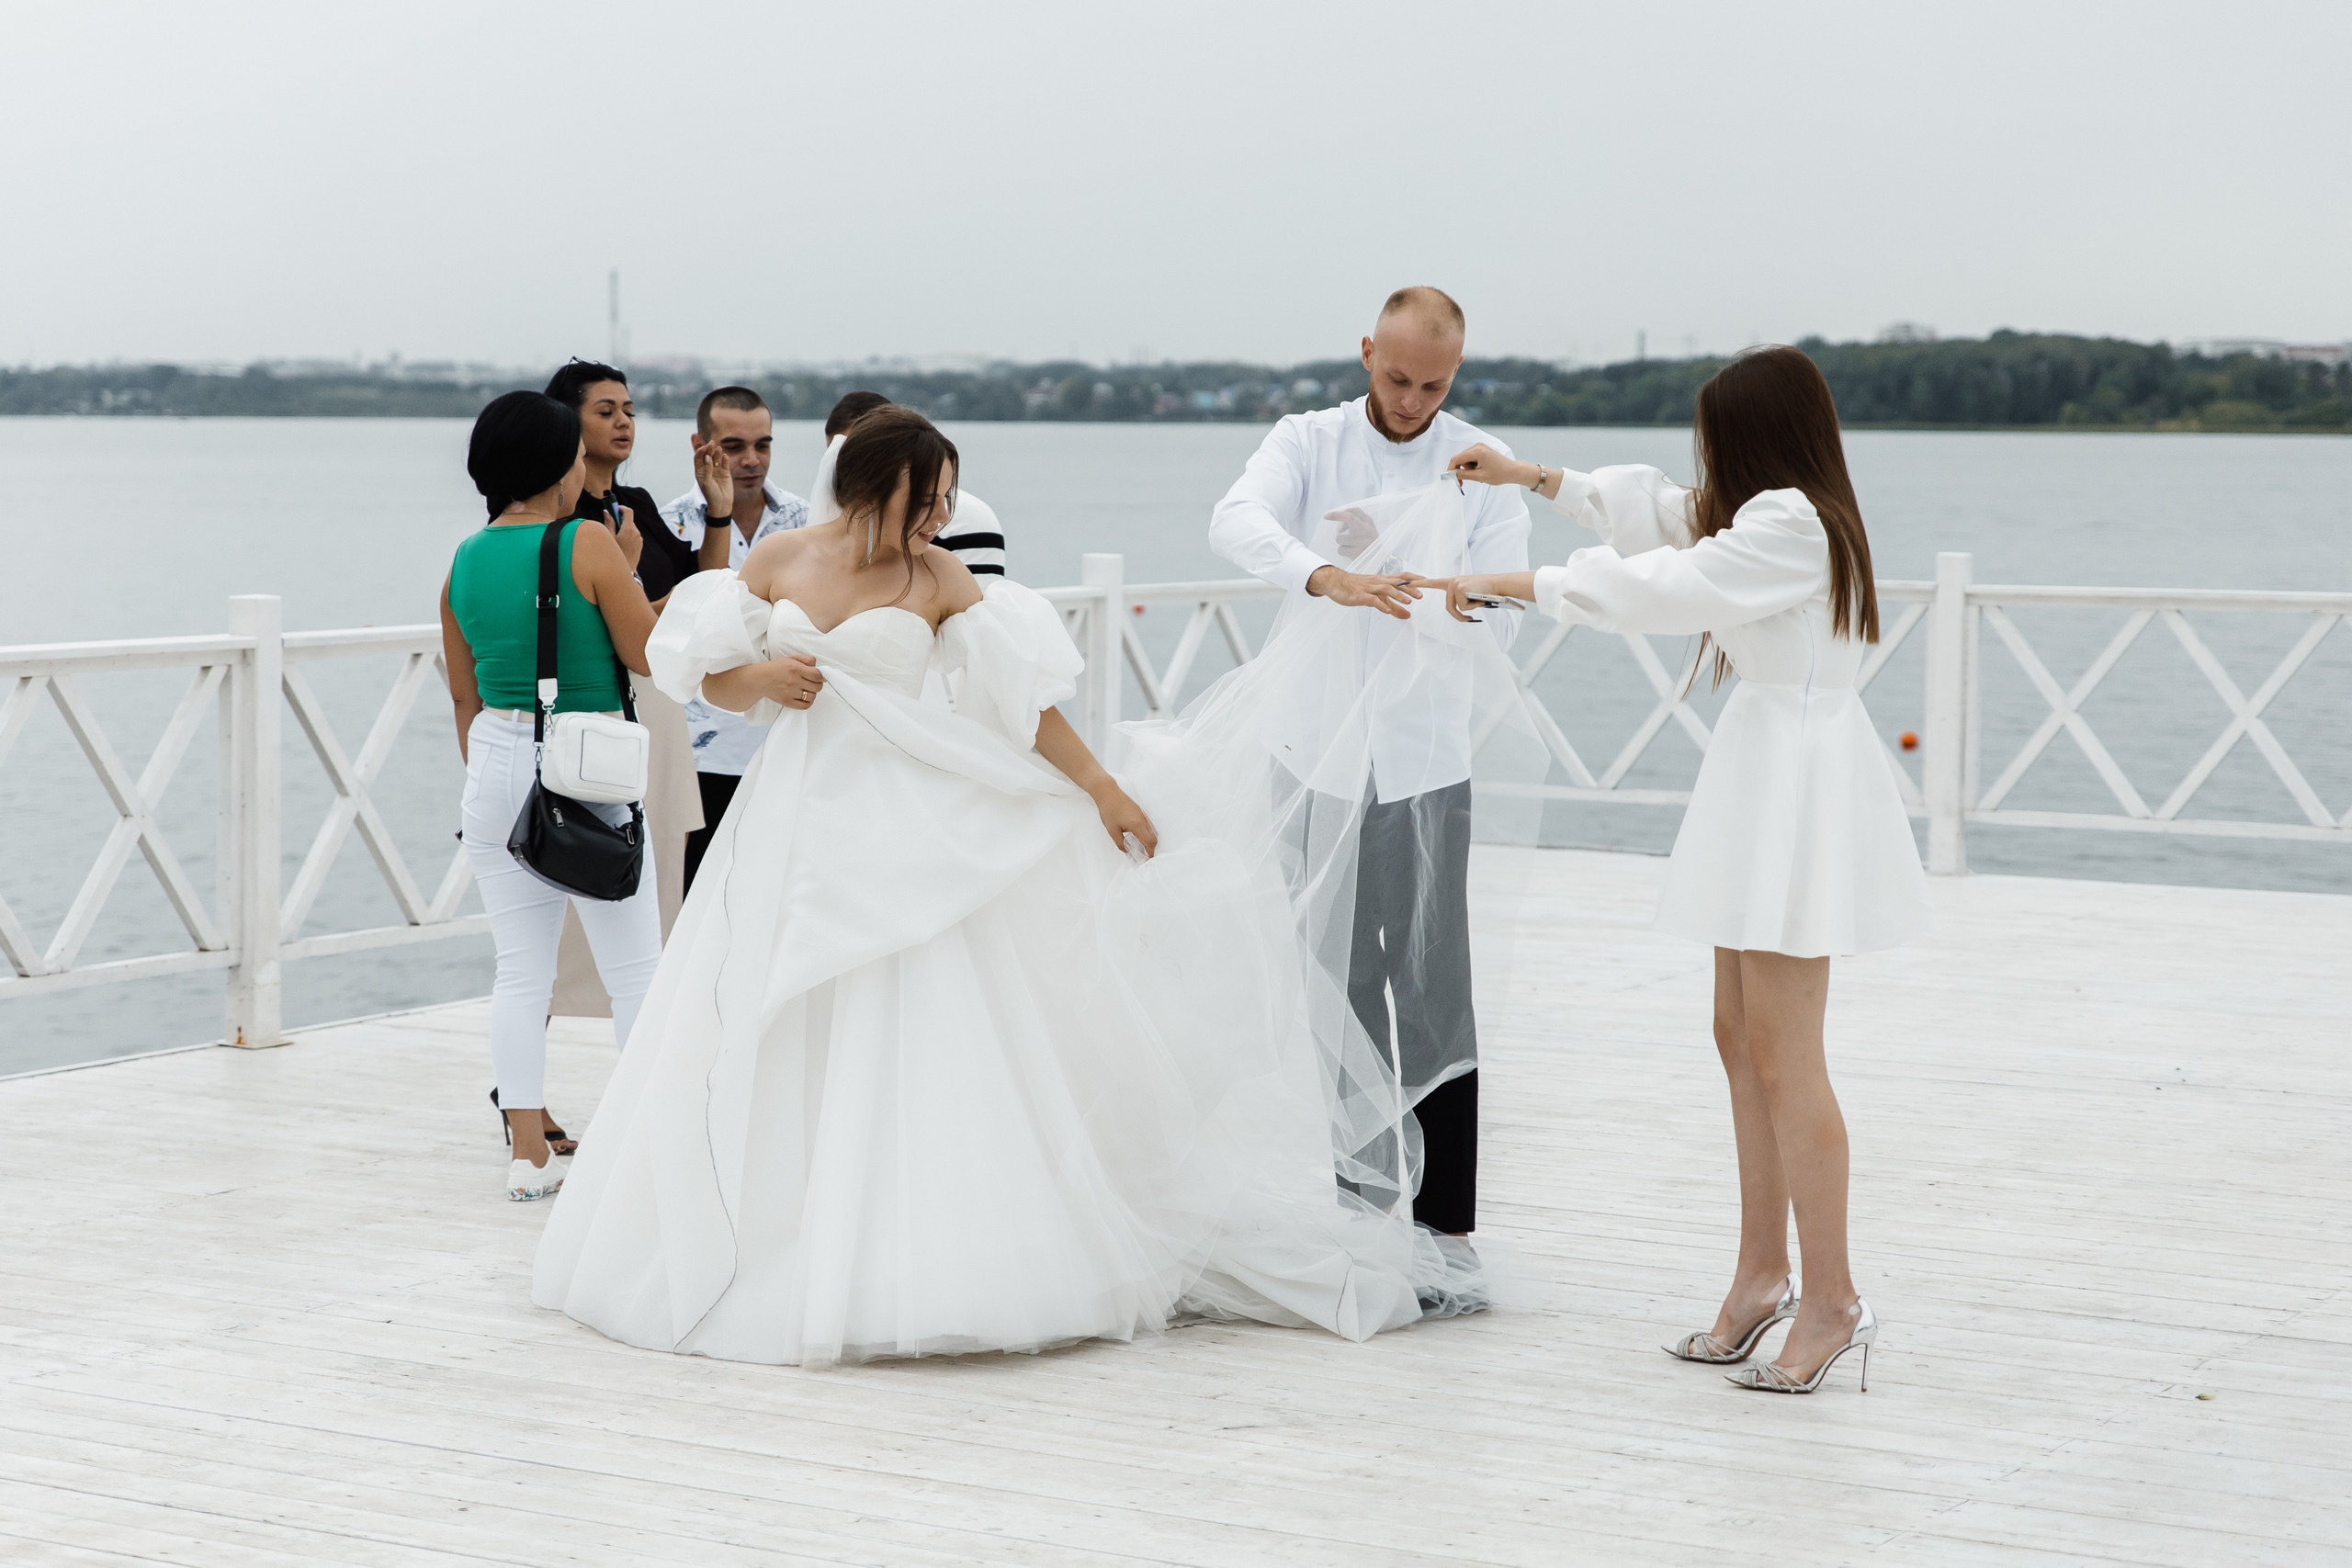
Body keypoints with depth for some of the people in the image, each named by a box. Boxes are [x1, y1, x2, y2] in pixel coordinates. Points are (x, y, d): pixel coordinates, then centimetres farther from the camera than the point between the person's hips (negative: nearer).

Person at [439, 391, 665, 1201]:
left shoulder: (465, 562, 6)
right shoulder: (588, 544, -11)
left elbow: (464, 694, 14)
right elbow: (648, 655, -7)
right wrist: (630, 571, 5)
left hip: (497, 756, 5)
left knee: (521, 970, 8)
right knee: (634, 966, 5)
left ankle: (528, 1152, 8)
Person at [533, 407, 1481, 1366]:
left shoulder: (939, 579, 1)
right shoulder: (779, 561, 4)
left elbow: (1024, 696, 0)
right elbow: (711, 679, 8)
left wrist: (1101, 789, -3)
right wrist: (764, 678, -13)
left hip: (903, 834, -2)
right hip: (794, 820, 2)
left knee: (908, 1040, -8)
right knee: (774, 1056, 6)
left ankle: (909, 1275, -4)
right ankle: (767, 1260, 18)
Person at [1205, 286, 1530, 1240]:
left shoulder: (1484, 469, 2)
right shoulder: (1308, 443, 3)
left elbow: (1499, 620, -4)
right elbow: (1237, 523, -19)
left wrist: (1421, 591, -24)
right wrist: (1329, 578, -38)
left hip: (1423, 758, -1)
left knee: (1431, 991, -4)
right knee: (1335, 985, 8)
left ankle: (1444, 1220, 0)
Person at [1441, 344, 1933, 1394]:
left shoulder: (1791, 526, -17)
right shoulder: (1771, 515, 15)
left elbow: (1651, 590, -21)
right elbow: (1658, 511, 26)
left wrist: (1505, 583, -14)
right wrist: (1530, 476, 27)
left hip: (1797, 784, -11)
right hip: (1764, 781, 11)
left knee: (1783, 1058, -8)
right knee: (1742, 1039, 14)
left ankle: (1830, 1300, -3)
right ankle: (1763, 1276, 23)